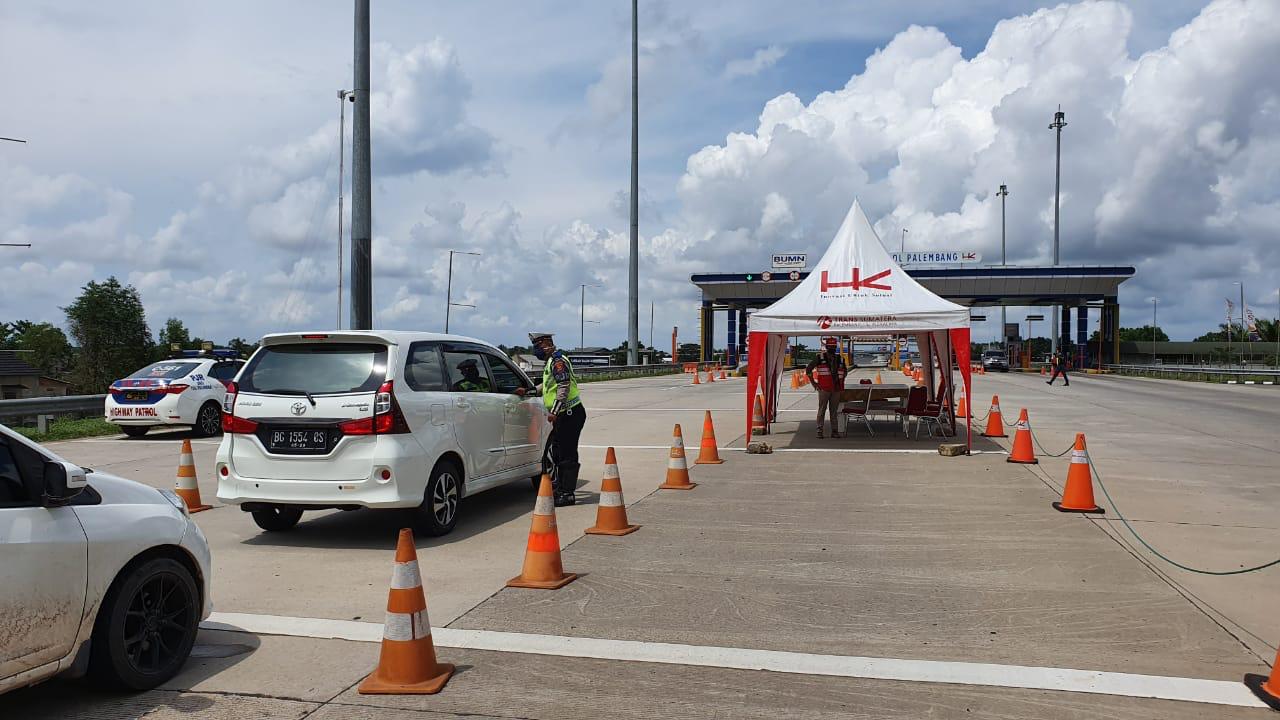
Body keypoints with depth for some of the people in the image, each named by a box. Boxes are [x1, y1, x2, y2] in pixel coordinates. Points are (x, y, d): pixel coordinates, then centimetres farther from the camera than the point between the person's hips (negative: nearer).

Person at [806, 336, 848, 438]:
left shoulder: (840, 359, 12)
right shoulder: (820, 358, -2)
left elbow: (845, 371, 30)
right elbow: (808, 369, 3)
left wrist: (841, 381, 18)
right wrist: (813, 383, 1)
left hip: (836, 389, 4)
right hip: (824, 389, -4)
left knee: (834, 411, 7)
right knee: (822, 410, -1)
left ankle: (835, 431, 10)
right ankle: (819, 431, 3)